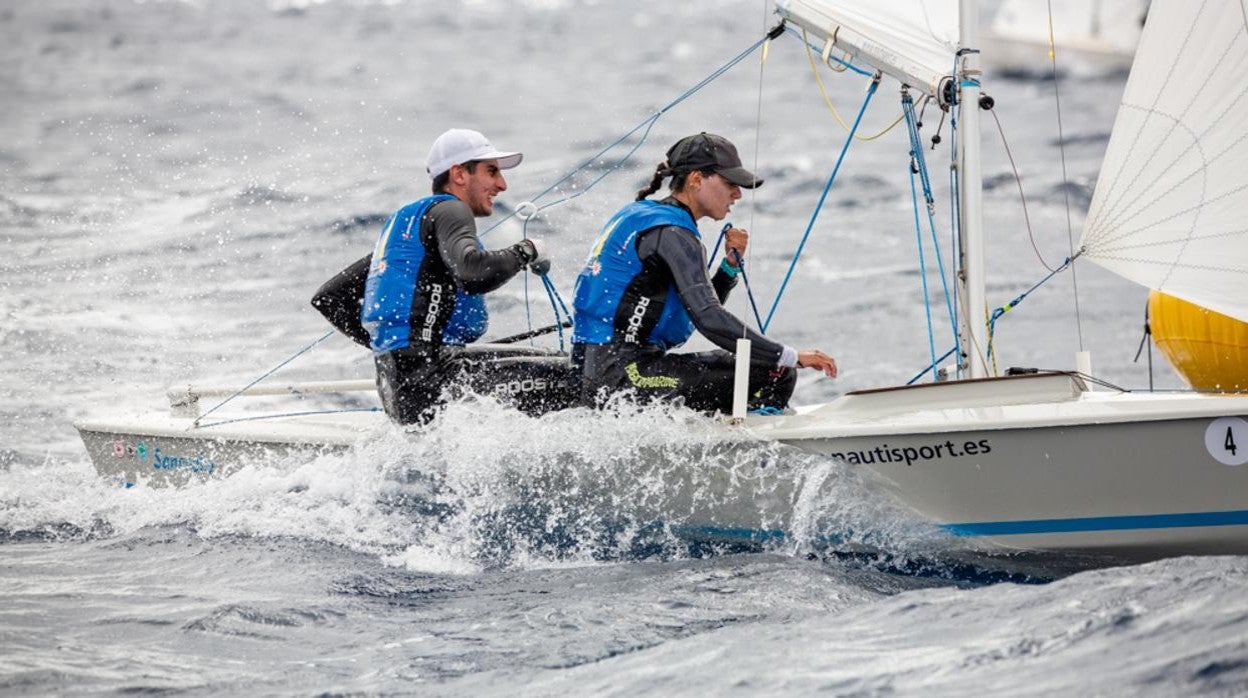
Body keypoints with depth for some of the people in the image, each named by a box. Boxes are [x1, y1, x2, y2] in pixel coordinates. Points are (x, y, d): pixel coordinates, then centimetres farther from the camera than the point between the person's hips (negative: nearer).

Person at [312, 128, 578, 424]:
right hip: (425, 381, -9)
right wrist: (524, 252, -5)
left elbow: (328, 298, 27)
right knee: (569, 376, -15)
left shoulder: (401, 222, 26)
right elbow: (473, 273, -24)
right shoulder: (449, 210, -2)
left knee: (554, 362, 17)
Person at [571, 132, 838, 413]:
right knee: (776, 376, -14)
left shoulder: (642, 214, 18)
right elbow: (709, 319, -23)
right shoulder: (671, 234, -12)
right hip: (623, 376, -10)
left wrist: (732, 263, 4)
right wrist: (792, 356, -23)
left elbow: (699, 309, 21)